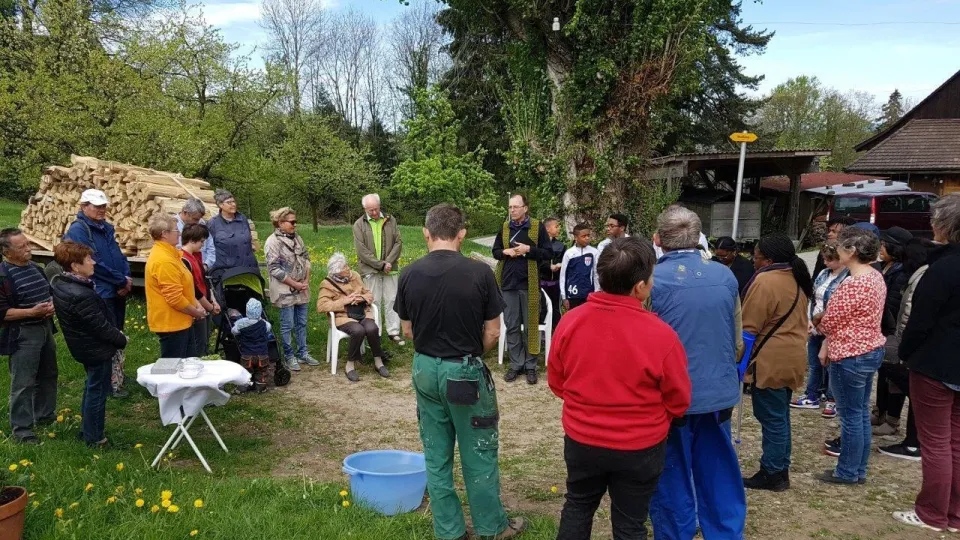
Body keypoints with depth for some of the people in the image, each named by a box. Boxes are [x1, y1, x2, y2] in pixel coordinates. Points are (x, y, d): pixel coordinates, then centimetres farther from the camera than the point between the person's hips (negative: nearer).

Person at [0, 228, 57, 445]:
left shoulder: (35, 267, 7)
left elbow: (49, 293, 20)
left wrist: (51, 305, -2)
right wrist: (32, 312, -25)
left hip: (45, 328, 8)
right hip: (22, 335, -8)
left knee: (48, 375, 20)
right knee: (23, 383, -2)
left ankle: (45, 415, 37)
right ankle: (21, 429, 8)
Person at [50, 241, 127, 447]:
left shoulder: (60, 283, -3)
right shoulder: (81, 296, -33)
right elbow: (101, 326, -26)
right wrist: (121, 339, -7)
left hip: (83, 345, 10)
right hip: (97, 348, -10)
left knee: (92, 386, 25)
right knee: (97, 391, 6)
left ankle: (87, 428, 40)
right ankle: (94, 438, 20)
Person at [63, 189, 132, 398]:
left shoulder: (106, 228, 13)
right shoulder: (78, 230, -14)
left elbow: (119, 254, 14)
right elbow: (94, 262, -21)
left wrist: (127, 277, -5)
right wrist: (121, 281, -15)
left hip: (118, 291, 9)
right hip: (100, 294, -9)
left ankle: (117, 375, 30)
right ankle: (110, 382, 7)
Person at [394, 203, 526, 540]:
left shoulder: (409, 275, -7)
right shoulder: (479, 272, -16)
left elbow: (407, 331, 4)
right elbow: (492, 333, -9)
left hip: (425, 370, 3)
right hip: (465, 371, -3)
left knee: (436, 455, 14)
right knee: (479, 453, 12)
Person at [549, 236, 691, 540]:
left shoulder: (570, 323, -14)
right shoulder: (660, 334, -22)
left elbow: (556, 383, 1)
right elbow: (679, 402, -9)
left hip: (581, 441, 3)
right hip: (640, 449, -2)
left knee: (578, 506, 25)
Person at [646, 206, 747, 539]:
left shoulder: (651, 280, -14)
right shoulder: (725, 277, -2)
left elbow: (640, 346, -9)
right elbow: (738, 343, 8)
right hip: (718, 393, 4)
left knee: (672, 483, 12)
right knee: (719, 480, 17)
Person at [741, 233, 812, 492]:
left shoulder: (765, 281, -18)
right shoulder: (797, 279, 11)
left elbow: (749, 328, -17)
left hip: (771, 361, -9)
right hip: (792, 357, 9)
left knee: (771, 418, -1)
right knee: (780, 416, 16)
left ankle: (772, 474, 8)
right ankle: (780, 469, 25)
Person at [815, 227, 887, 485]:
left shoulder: (854, 284, -24)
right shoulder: (876, 276, 6)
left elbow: (830, 322, -16)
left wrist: (816, 323, 6)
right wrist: (828, 344, 8)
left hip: (851, 356, -10)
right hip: (872, 350, 10)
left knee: (850, 415, 2)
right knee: (862, 413, 16)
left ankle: (847, 472, 15)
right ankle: (859, 470, 27)